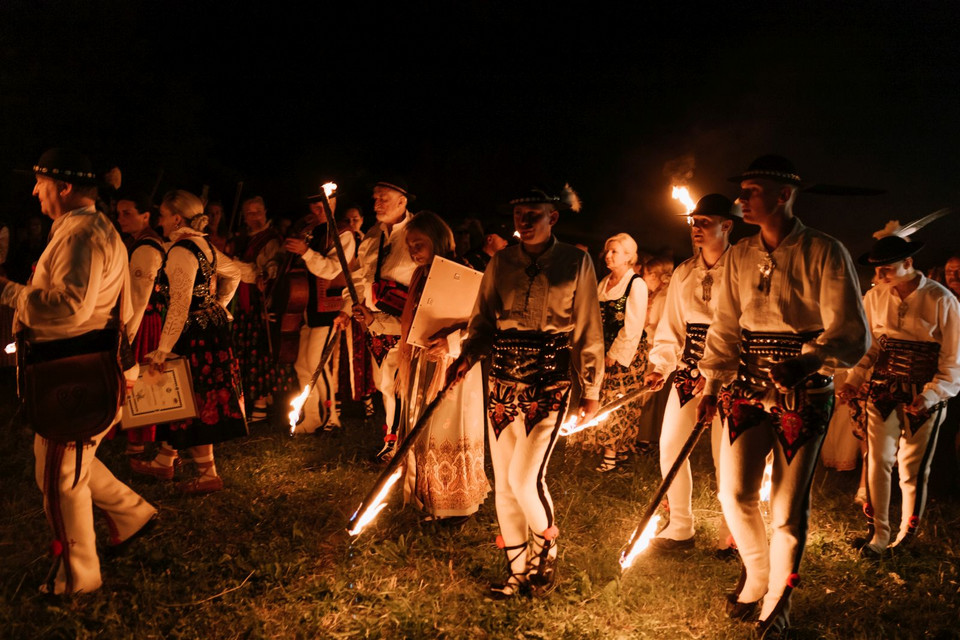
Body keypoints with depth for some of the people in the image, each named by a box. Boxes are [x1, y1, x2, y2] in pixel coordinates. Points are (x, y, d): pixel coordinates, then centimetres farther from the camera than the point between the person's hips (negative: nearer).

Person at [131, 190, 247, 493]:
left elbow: (179, 306, -25)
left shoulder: (180, 251, -19)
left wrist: (162, 350, -23)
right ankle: (164, 461, 31)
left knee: (192, 402, 2)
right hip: (212, 327, 9)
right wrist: (219, 304, 23)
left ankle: (207, 474, 11)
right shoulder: (203, 245, 9)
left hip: (193, 333, -9)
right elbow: (234, 272, 23)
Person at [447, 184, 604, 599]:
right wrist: (467, 356, -8)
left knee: (525, 477, -13)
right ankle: (517, 572, 23)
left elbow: (588, 330, 2)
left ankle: (546, 552, 15)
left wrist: (591, 389, 2)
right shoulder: (501, 262, 7)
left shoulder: (575, 262, -1)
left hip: (549, 382, -4)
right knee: (503, 481, 6)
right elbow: (484, 320, 10)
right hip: (503, 381, 4)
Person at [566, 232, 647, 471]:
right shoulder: (605, 282, 13)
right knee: (601, 399, 6)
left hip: (626, 353, -7)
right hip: (605, 350, 7)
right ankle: (613, 448, 16)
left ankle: (612, 453, 3)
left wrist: (615, 355, -14)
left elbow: (633, 326, -13)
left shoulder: (636, 284, -10)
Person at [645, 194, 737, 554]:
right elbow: (670, 327, 12)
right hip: (687, 371, 5)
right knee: (670, 446, 3)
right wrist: (660, 366, -2)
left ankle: (729, 535, 17)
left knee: (725, 455, -1)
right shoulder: (683, 274, 12)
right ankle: (680, 529, 18)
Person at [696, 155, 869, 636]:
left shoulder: (825, 253, -10)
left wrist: (804, 364, -32)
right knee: (734, 493, -1)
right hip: (749, 391, 4)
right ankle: (755, 574, 29)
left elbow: (851, 334, -15)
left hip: (804, 398, -4)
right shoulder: (741, 255, 7)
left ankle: (777, 600, 26)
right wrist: (711, 386, 3)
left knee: (787, 506, 3)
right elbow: (725, 326, 11)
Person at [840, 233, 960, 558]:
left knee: (912, 469, 5)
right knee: (877, 460, -1)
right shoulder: (874, 297, 0)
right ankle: (878, 535, 11)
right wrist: (854, 380, -2)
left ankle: (906, 538, 24)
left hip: (925, 395, -3)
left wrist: (930, 396, -18)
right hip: (883, 389, 3)